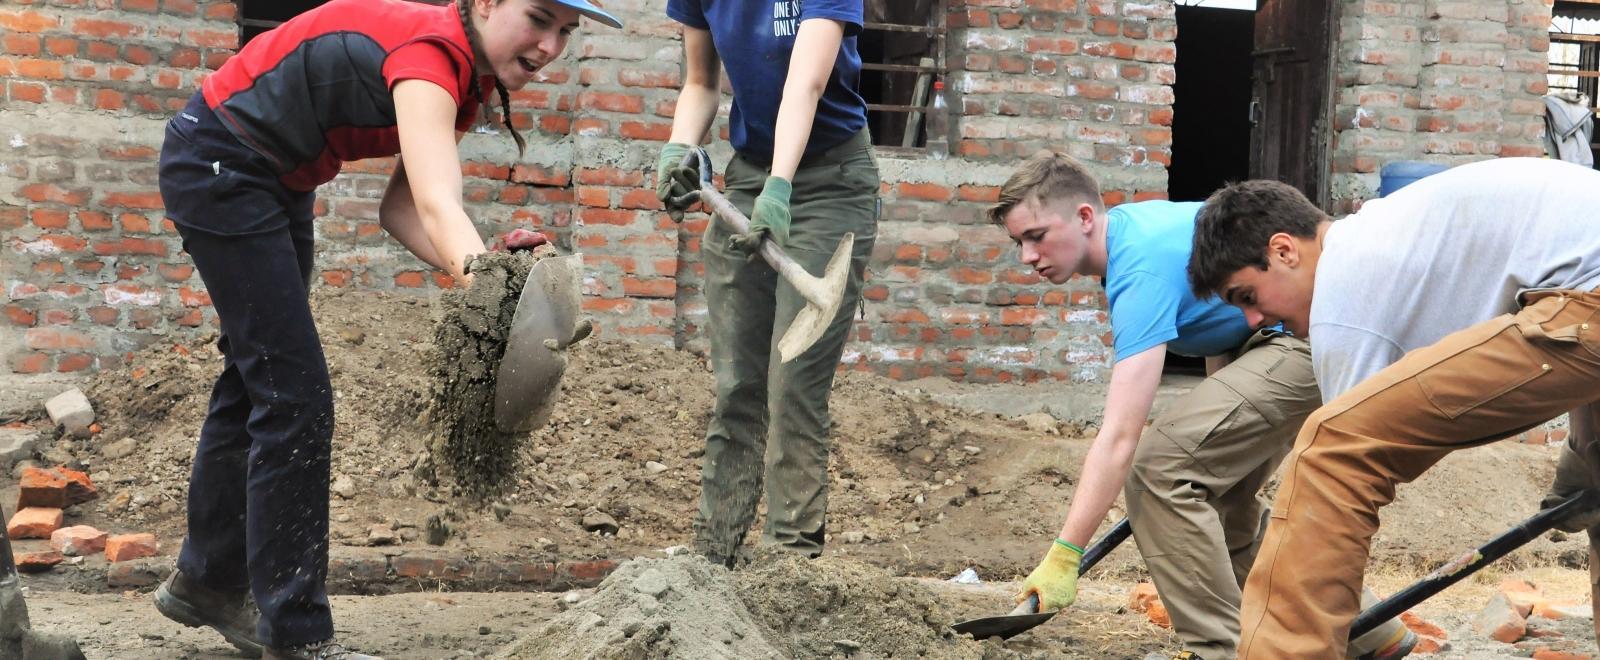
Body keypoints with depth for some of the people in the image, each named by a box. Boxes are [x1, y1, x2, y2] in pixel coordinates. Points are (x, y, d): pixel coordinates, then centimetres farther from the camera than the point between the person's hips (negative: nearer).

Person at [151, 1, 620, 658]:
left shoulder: (471, 79, -4)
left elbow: (400, 208, -7)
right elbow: (437, 205, -47)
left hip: (276, 178, 10)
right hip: (216, 165, -10)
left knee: (255, 378, 20)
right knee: (294, 396, -10)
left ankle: (205, 581, 37)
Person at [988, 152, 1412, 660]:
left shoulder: (1142, 267, -26)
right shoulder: (1131, 224, 4)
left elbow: (1119, 437, -32)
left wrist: (1062, 560, -34)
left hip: (1308, 338, -11)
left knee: (1158, 467, -19)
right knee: (1222, 497, 18)